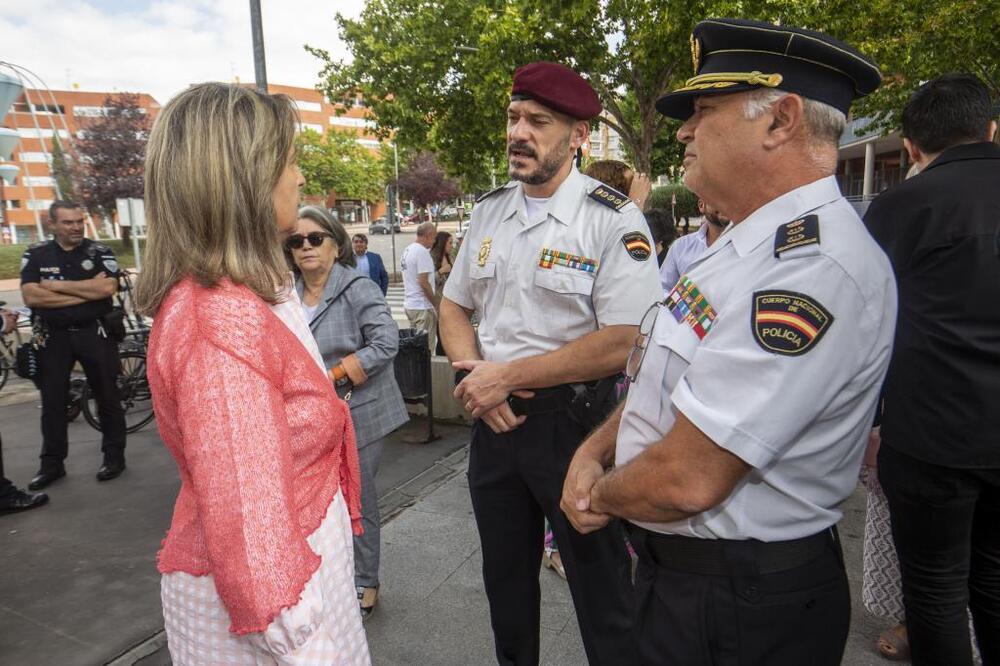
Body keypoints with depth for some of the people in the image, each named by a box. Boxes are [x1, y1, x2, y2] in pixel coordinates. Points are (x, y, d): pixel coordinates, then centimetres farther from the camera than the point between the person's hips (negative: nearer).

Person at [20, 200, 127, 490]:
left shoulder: (99, 251, -1)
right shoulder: (35, 254, 2)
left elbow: (108, 287, -17)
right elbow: (31, 297, -11)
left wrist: (58, 285, -14)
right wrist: (87, 290, -15)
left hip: (94, 333, -2)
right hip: (53, 336, 2)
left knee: (107, 397, 6)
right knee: (52, 403, 9)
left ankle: (114, 456, 18)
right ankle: (51, 463, 21)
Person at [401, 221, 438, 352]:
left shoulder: (407, 250, 14)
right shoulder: (422, 252, -15)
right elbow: (424, 282, -20)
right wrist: (436, 305, -13)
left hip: (408, 304, 10)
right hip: (422, 306, -9)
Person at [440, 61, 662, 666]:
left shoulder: (614, 220, -14)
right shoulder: (490, 210, 6)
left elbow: (623, 343, -20)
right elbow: (454, 306, 13)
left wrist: (506, 375, -17)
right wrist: (473, 375, -6)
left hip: (575, 423, -6)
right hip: (492, 417, 6)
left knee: (600, 584, 10)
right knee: (505, 573, 23)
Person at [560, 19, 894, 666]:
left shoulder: (815, 267, -29)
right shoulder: (748, 246, 5)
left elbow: (687, 479, -30)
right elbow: (660, 375, 11)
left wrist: (602, 495, -10)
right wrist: (593, 452, -4)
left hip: (742, 610, -8)